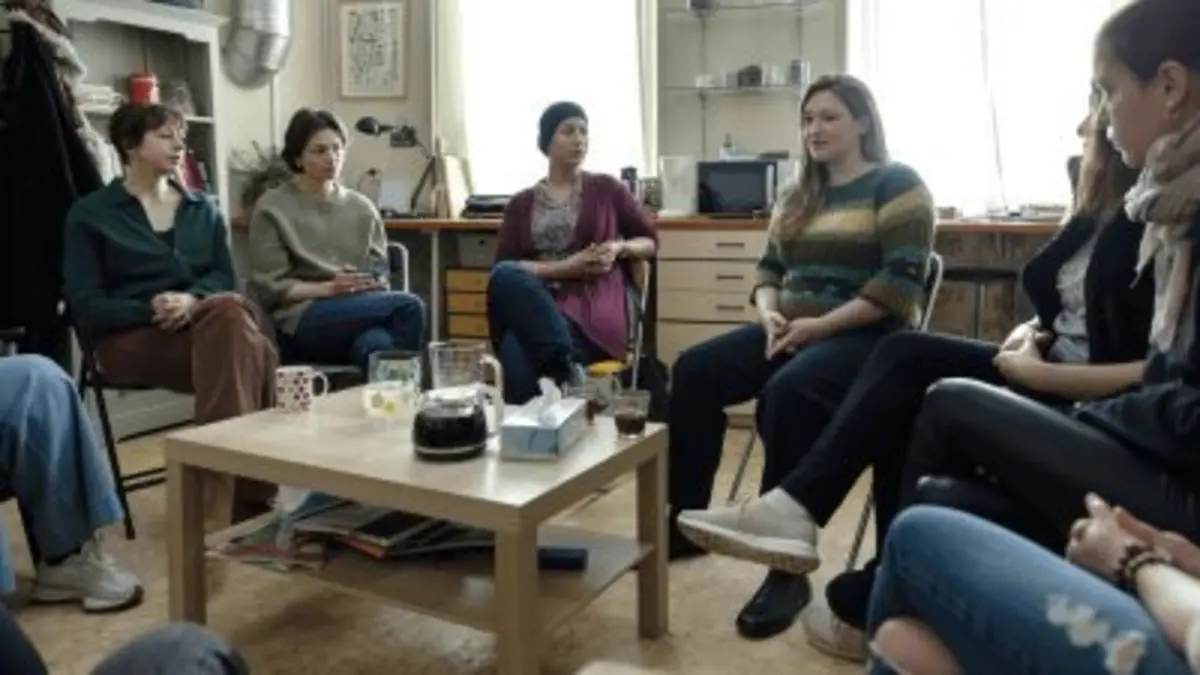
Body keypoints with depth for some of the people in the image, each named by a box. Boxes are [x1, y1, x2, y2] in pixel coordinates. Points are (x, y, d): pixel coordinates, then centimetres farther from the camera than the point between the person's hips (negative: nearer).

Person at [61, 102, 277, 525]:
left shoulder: (202, 209, 19)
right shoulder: (89, 215, 6)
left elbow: (224, 278, 8)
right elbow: (86, 307, -2)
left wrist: (193, 301, -15)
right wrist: (152, 310, -20)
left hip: (201, 325, 4)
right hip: (128, 338, -4)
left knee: (231, 312, -36)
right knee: (246, 349, -34)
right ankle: (246, 491, -32)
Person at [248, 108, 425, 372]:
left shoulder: (362, 207, 17)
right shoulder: (272, 208, 5)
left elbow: (380, 274, 14)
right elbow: (272, 287, -1)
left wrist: (367, 286, -10)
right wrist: (329, 289, -15)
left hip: (361, 313, 3)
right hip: (303, 322, -3)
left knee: (377, 347, -37)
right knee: (408, 307, -29)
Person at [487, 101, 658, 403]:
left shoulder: (606, 188, 13)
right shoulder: (522, 203, 15)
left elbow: (651, 240, 19)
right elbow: (503, 267, 4)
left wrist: (620, 248, -5)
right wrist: (565, 267, -11)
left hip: (593, 308, -3)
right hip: (534, 304, 3)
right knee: (506, 276, -36)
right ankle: (564, 367, -35)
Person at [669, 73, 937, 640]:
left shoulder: (895, 185, -4)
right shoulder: (797, 197, 19)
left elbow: (900, 283, -15)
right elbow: (769, 267, 19)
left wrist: (821, 325, -19)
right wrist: (769, 313, -3)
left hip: (867, 336, -7)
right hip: (793, 330, 8)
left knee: (787, 392, -36)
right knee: (694, 370, -12)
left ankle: (787, 569, -24)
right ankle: (685, 519, -4)